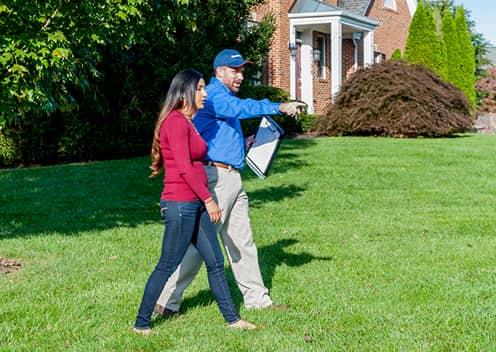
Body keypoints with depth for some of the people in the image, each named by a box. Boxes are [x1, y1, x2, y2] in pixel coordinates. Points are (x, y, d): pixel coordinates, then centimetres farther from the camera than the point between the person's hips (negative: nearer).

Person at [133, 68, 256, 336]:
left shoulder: (186, 122, 16)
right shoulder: (176, 122, -15)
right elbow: (184, 168, -20)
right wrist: (208, 199, -17)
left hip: (195, 204, 10)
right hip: (180, 205, -10)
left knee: (215, 261, 11)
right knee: (168, 265, -1)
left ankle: (232, 319, 18)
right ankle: (141, 324, 10)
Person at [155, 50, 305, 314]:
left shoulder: (226, 97, 22)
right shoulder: (213, 95, -12)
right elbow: (241, 108, -33)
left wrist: (244, 144, 13)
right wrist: (279, 107, -39)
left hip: (233, 179, 10)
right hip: (216, 177, -10)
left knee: (241, 242, 14)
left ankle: (256, 298, 23)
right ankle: (167, 302, -2)